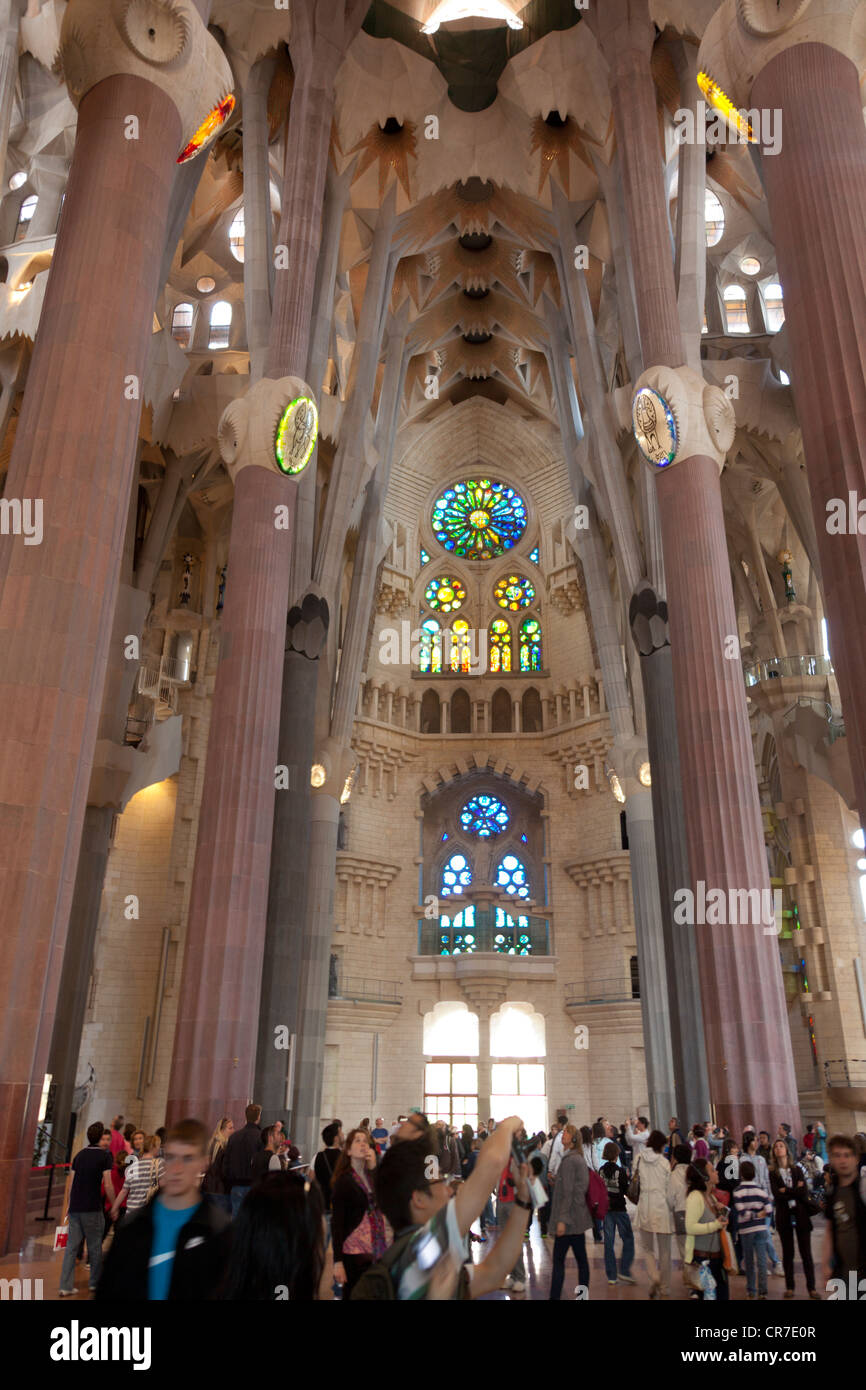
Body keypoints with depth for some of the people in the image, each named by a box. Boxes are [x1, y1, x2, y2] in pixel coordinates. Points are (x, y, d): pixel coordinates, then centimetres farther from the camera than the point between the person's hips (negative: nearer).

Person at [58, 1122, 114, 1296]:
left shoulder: (80, 1154, 11)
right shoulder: (105, 1155, -7)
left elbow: (70, 1182, 14)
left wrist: (67, 1207, 22)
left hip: (75, 1207, 5)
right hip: (92, 1208, -5)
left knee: (71, 1246, 8)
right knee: (95, 1246, 9)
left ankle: (65, 1287, 5)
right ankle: (95, 1283, 20)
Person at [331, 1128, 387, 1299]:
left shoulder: (373, 1176, 10)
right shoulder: (343, 1181, -6)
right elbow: (337, 1223, -8)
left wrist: (374, 1167, -15)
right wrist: (337, 1261, -13)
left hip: (377, 1250, 5)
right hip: (354, 1251, -5)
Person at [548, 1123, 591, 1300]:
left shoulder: (569, 1160, -16)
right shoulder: (580, 1158, 12)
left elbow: (567, 1192, -19)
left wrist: (562, 1219, -19)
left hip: (569, 1218, -9)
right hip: (580, 1218, 9)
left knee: (558, 1259, -3)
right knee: (581, 1259, 10)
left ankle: (555, 1297, -1)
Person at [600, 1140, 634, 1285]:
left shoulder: (601, 1170, -1)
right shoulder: (620, 1171, -13)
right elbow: (626, 1190, -9)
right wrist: (627, 1178, 6)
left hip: (606, 1208, 4)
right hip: (619, 1208, -4)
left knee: (609, 1241, 9)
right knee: (628, 1238, 10)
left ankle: (611, 1276, 11)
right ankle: (624, 1271, 4)